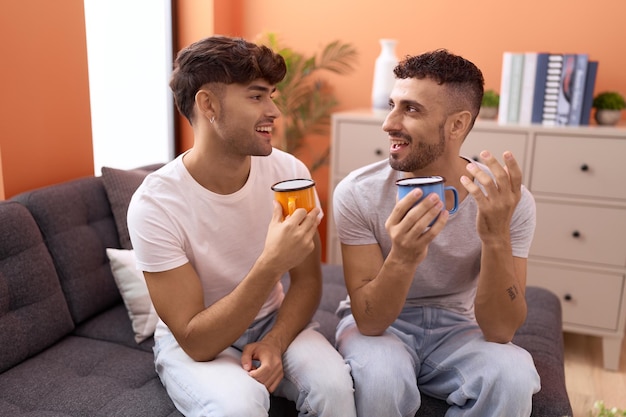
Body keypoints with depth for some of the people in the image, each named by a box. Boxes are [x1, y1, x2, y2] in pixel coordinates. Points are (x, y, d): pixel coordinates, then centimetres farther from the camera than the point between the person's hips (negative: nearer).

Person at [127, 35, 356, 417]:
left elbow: (307, 281, -2)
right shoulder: (155, 204, -23)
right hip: (193, 342, -2)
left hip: (273, 323, 3)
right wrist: (270, 265, -36)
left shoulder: (290, 172, -14)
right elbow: (196, 341, -23)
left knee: (333, 383, -25)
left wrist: (274, 342, -20)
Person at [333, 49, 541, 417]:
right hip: (381, 326, -1)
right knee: (382, 375, -34)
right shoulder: (358, 193, -19)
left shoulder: (510, 199, -16)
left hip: (456, 328, 2)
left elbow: (500, 331, -19)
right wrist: (402, 259, -40)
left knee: (512, 376, -29)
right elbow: (370, 322, -20)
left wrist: (497, 239, -36)